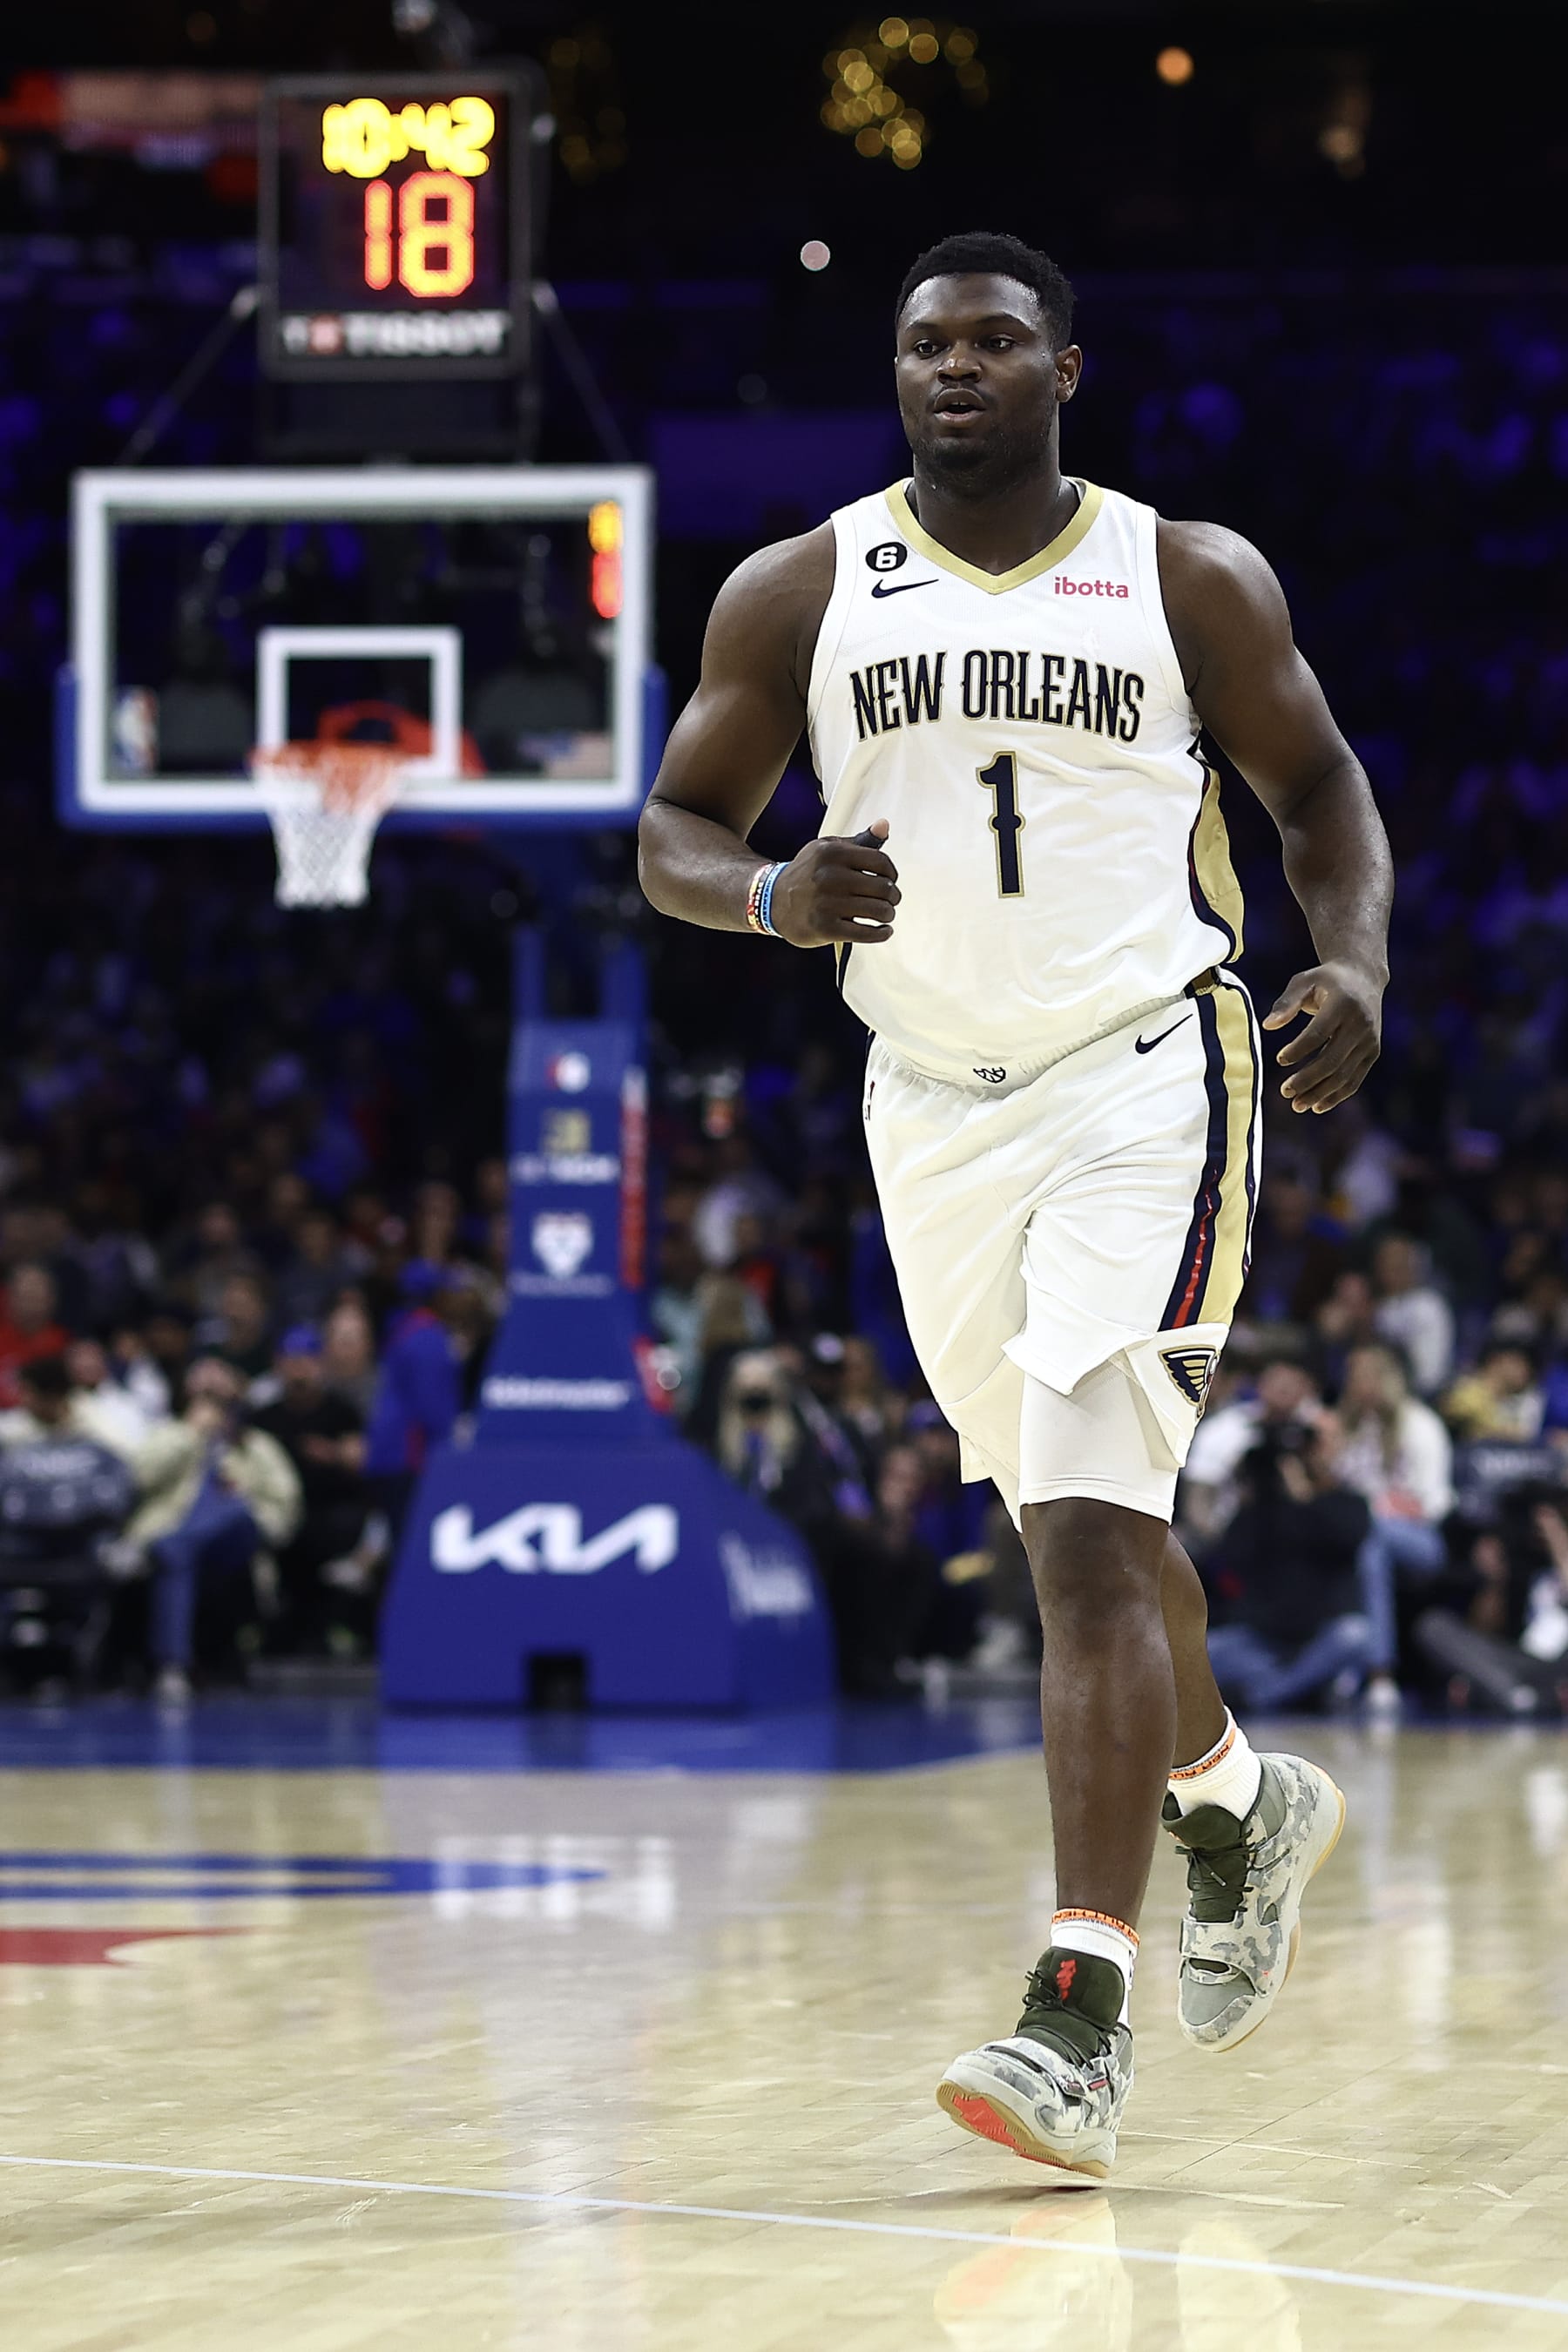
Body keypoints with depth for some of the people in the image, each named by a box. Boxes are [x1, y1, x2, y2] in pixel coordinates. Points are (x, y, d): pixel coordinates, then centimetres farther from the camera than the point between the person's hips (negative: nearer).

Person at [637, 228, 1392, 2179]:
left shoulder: (1193, 582, 0)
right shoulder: (798, 594, 3)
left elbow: (1318, 789, 10)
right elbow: (672, 836, 5)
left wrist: (1355, 964, -9)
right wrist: (776, 895, -18)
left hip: (1149, 1080, -4)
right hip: (936, 1105, 4)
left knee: (1093, 1531, -17)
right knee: (1070, 1521, 17)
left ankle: (1078, 2018, -23)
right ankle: (1235, 1801, 46)